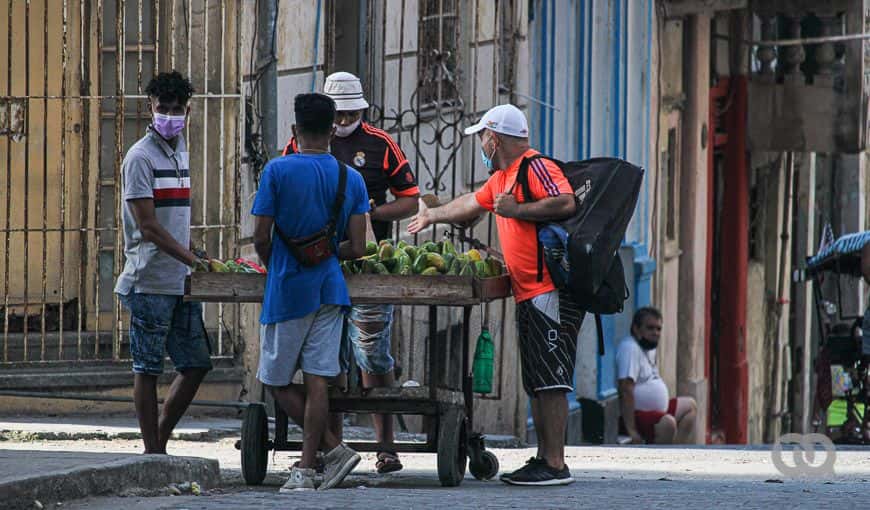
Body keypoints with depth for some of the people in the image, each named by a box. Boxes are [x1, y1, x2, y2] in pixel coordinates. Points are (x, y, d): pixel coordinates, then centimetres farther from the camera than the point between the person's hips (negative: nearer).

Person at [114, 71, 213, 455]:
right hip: (150, 282, -8)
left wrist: (194, 261, 13)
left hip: (181, 281, 8)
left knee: (196, 364, 7)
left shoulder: (180, 152, 16)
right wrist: (194, 260, -20)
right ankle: (153, 452, 1)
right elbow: (147, 225, -16)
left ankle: (160, 439, 17)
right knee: (148, 368, -2)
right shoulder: (141, 157, -9)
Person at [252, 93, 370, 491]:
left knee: (277, 382, 6)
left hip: (288, 291, -4)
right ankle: (306, 468, 1)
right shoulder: (351, 178, 3)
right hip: (331, 289, 4)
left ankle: (334, 449, -4)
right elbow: (356, 248, 0)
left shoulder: (278, 171, -9)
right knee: (317, 379, 4)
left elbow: (261, 238, -9)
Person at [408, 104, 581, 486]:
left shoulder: (537, 168, -10)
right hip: (528, 295, 10)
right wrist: (432, 215, 54)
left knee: (550, 381, -11)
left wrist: (516, 209, -17)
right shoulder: (500, 178, 22)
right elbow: (471, 204, 40)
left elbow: (565, 203, -26)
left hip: (551, 292, -10)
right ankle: (543, 458, 12)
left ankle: (555, 465, -13)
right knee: (536, 383, 9)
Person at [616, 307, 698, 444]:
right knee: (668, 423, -34)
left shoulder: (650, 348, 13)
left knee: (690, 405, 21)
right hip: (637, 415, -12)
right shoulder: (630, 349, -20)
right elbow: (626, 390, -28)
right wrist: (631, 430, -31)